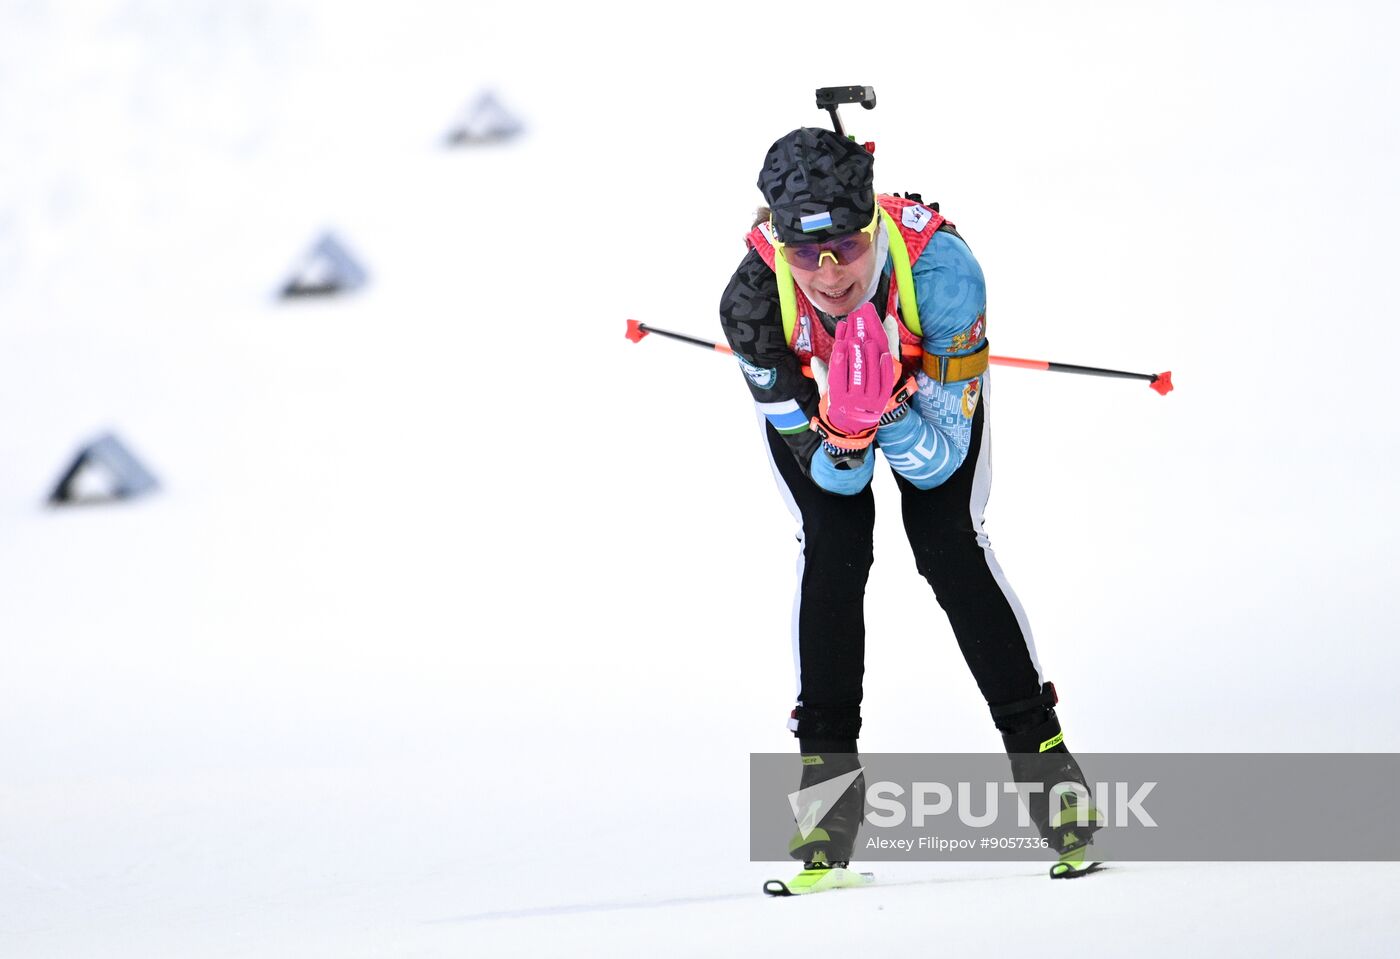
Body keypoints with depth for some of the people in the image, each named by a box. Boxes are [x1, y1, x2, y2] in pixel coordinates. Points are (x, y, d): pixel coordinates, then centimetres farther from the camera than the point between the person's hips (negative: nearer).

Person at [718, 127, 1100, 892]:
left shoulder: (940, 268, -42)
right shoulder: (754, 302, -38)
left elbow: (941, 461, -34)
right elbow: (835, 474, -29)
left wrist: (888, 406, -52)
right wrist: (844, 422, -50)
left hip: (930, 372, -1)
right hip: (805, 393, 1)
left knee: (948, 543, -14)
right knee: (833, 549, -16)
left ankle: (1039, 750, -4)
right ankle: (827, 770, -8)